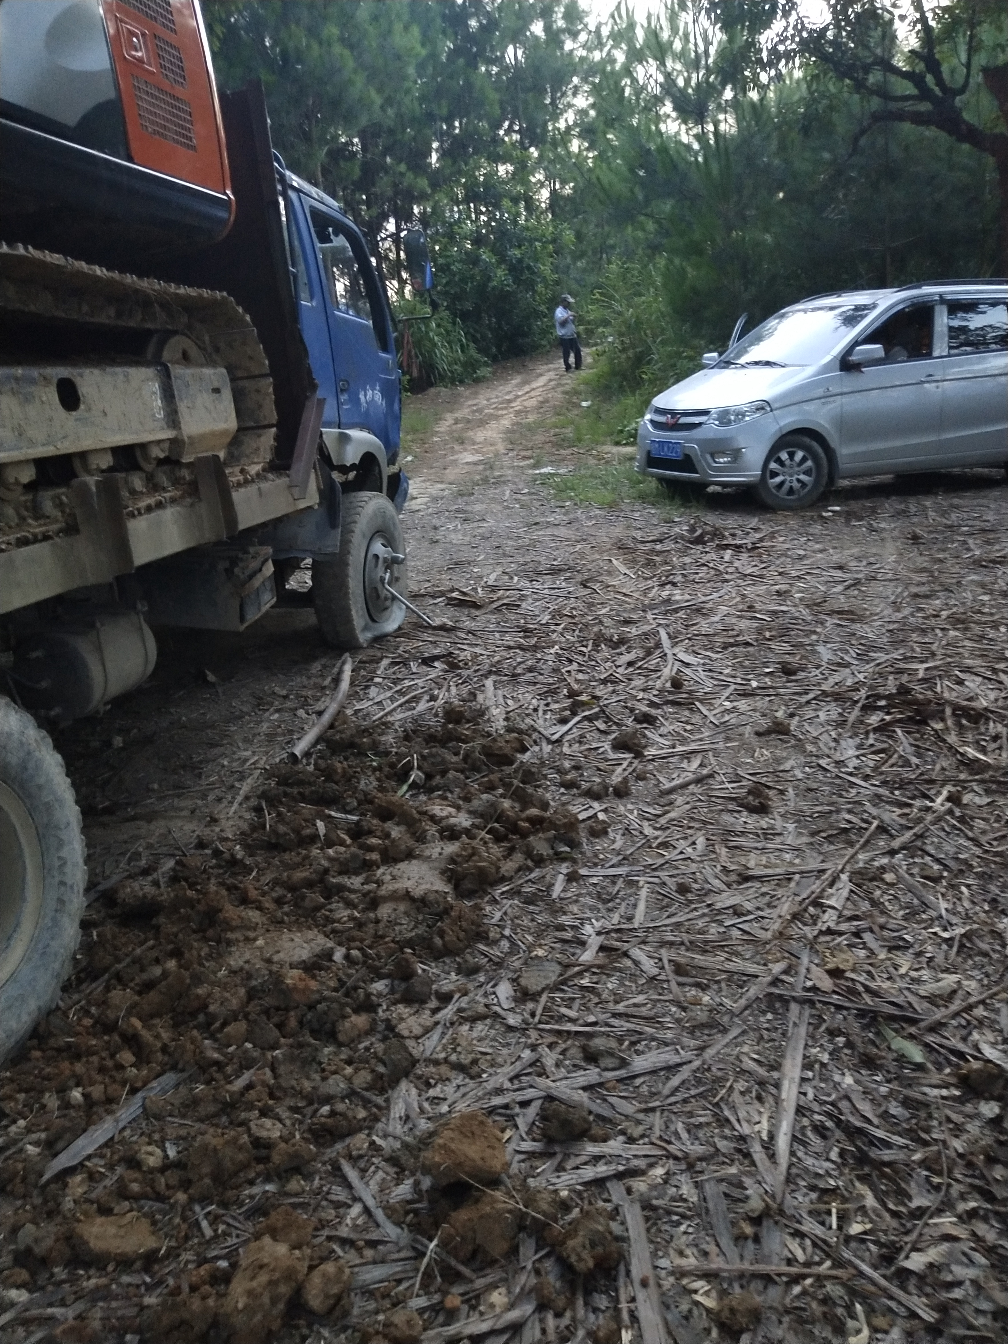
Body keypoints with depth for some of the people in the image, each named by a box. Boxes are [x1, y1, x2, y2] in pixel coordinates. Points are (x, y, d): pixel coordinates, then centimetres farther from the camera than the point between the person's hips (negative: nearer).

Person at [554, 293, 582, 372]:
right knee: (567, 353, -1)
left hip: (572, 335, 8)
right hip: (565, 336, -8)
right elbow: (561, 320, -27)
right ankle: (567, 368, 10)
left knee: (577, 350, 11)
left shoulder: (567, 310, 15)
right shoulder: (559, 311, -11)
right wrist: (568, 315, -23)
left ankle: (578, 366, 23)